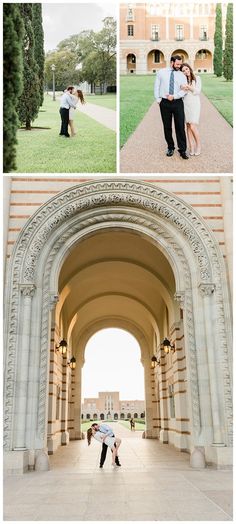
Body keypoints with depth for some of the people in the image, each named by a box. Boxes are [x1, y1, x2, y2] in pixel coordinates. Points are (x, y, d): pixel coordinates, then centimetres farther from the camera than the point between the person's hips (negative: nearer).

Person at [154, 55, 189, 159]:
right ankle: (170, 148, 19)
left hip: (177, 102, 0)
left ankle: (182, 150, 1)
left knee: (180, 127, -4)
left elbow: (184, 90, -2)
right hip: (164, 103, 0)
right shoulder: (161, 72, 8)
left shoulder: (182, 75, 8)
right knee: (167, 127, 6)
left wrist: (174, 96, -15)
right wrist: (158, 99, 0)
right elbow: (156, 87, 9)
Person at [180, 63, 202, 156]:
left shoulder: (197, 78, 4)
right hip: (185, 104, 3)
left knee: (193, 126, -13)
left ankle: (198, 145, 4)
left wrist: (188, 87, -15)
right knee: (188, 126, 1)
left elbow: (197, 91, -4)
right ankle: (191, 147, 5)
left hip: (194, 104, -3)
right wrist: (183, 90, -16)